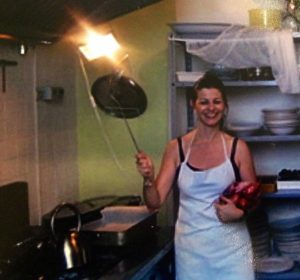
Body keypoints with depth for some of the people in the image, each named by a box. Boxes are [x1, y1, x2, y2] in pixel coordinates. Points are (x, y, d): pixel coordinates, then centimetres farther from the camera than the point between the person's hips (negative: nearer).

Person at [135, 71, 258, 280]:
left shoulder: (238, 148, -4)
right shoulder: (176, 148, -1)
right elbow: (155, 202, -2)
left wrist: (240, 212, -16)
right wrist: (148, 179, -21)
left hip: (231, 246, -1)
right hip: (190, 246, 1)